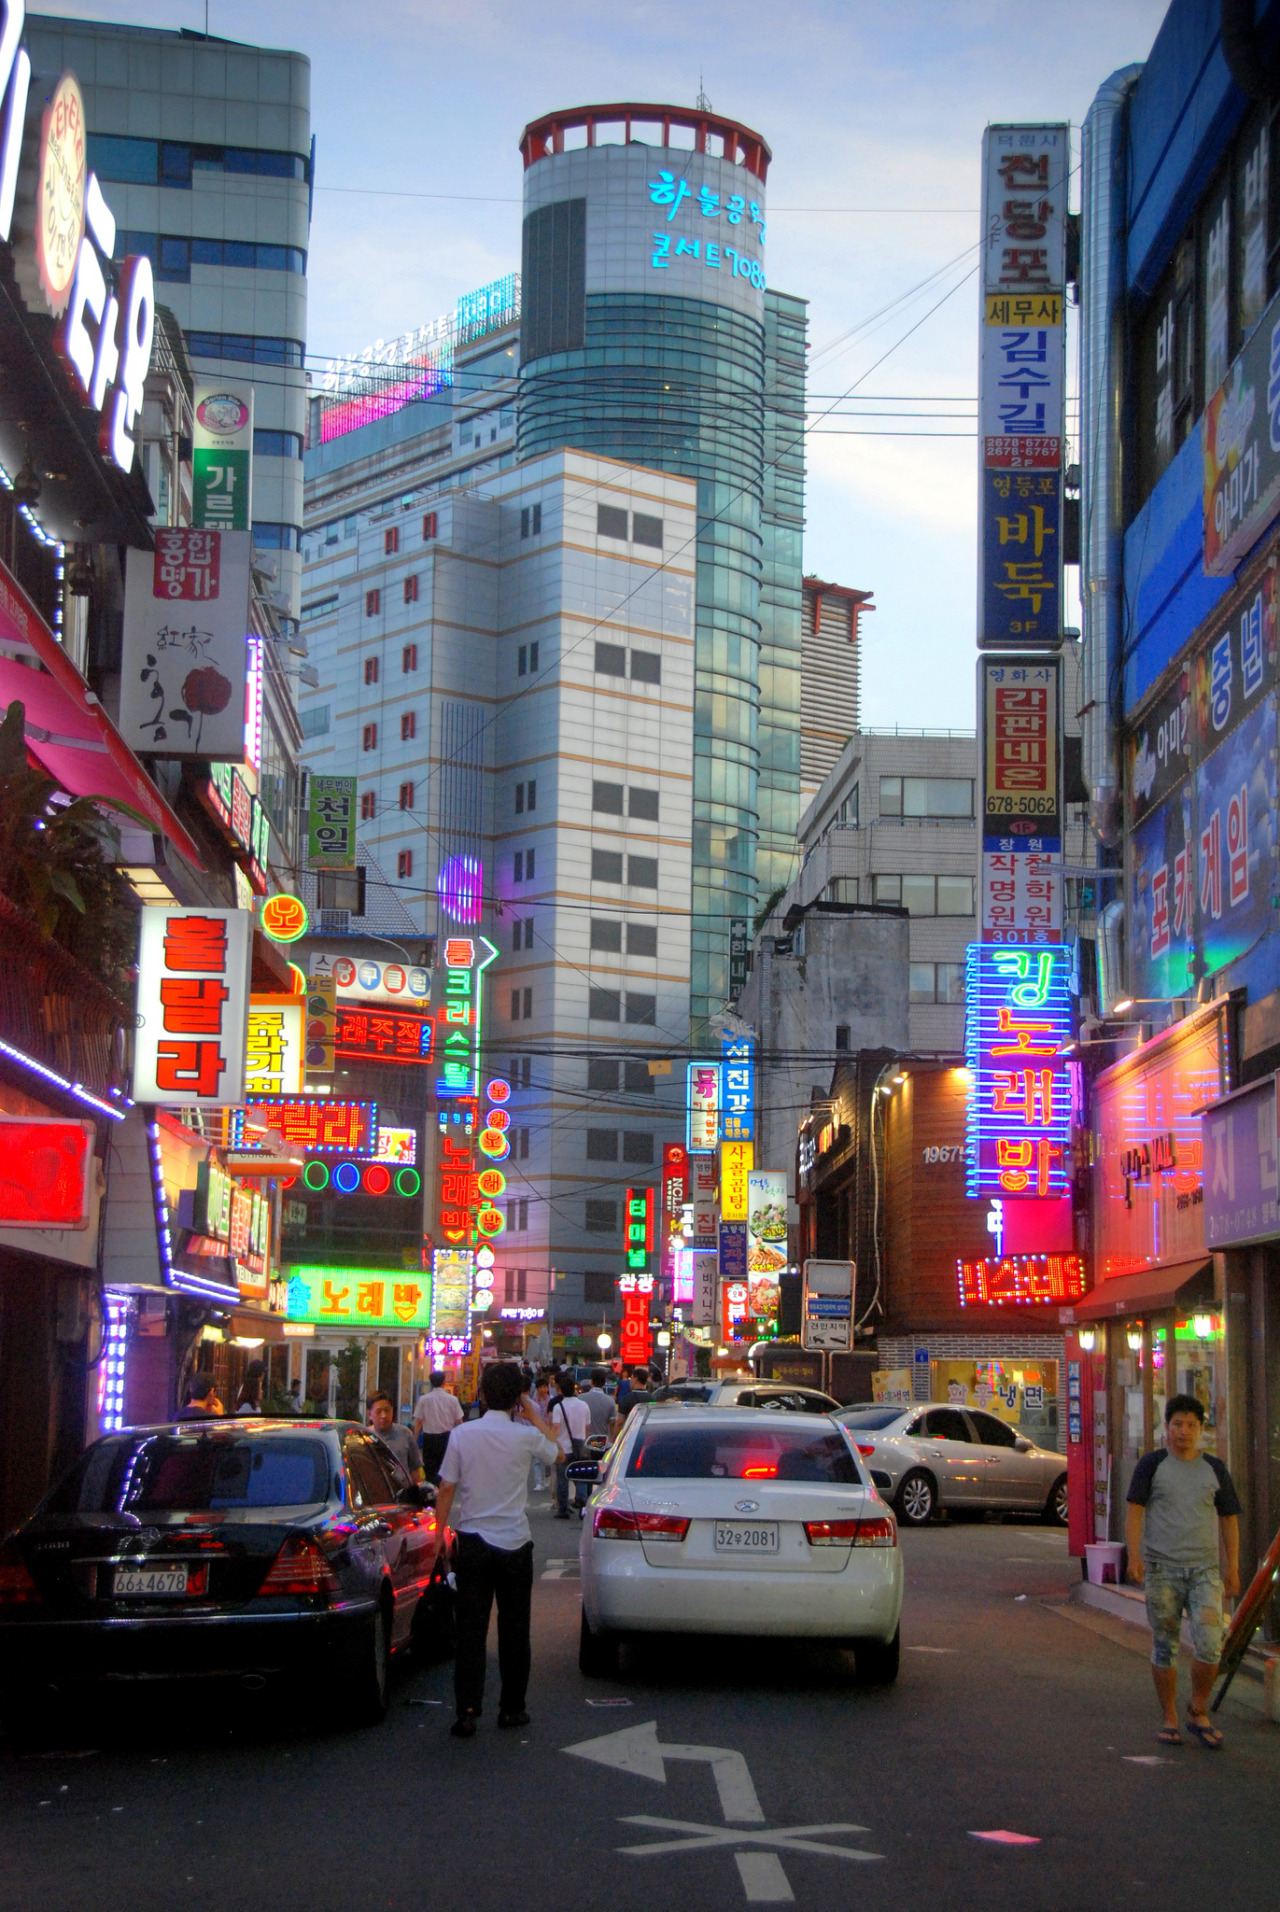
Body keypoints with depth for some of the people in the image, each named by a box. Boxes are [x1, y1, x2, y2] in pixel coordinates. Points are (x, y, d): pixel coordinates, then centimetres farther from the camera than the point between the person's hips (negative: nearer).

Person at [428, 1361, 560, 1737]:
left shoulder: (462, 1434, -6)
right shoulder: (526, 1436, -9)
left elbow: (446, 1489, -3)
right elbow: (556, 1448, 13)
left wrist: (439, 1535, 6)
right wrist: (533, 1414, 16)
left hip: (473, 1543, 1)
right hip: (515, 1544, 0)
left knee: (471, 1629, 2)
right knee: (514, 1629, 11)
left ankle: (467, 1711, -4)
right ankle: (511, 1708, 18)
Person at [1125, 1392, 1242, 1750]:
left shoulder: (1214, 1469, 10)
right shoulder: (1152, 1464, 3)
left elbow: (1228, 1519, 14)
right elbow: (1134, 1510, -1)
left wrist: (1232, 1568, 9)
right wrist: (1134, 1555, -13)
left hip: (1204, 1569, 1)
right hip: (1161, 1569, -1)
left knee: (1209, 1643, -13)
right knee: (1165, 1646, 3)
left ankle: (1198, 1713, 6)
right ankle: (1169, 1719, 15)